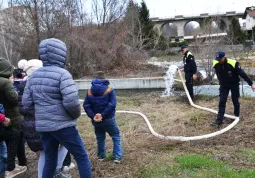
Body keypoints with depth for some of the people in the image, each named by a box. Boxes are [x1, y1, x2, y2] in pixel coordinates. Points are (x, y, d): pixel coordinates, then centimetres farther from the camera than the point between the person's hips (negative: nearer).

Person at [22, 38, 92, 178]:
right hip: (62, 125, -7)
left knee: (50, 161, 18)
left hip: (42, 126, 7)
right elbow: (71, 101, -24)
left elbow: (26, 103, 6)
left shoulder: (34, 75, 7)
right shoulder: (62, 73, -14)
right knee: (82, 157, 5)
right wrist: (76, 114, -5)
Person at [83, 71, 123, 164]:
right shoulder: (109, 90, -9)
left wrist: (93, 116, -13)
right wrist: (103, 115, -17)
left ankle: (101, 156, 29)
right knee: (116, 137, 10)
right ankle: (117, 156, 4)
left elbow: (86, 105, -7)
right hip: (108, 119, -3)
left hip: (96, 120, 3)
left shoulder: (90, 91, 0)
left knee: (100, 138, 20)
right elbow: (112, 105, -18)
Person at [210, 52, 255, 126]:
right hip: (223, 85, 3)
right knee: (222, 101, -5)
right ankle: (219, 120, -4)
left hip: (234, 84, -2)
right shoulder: (216, 64, -16)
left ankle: (237, 116, 33)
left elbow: (242, 74, -22)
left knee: (235, 101, 9)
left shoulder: (233, 64, -28)